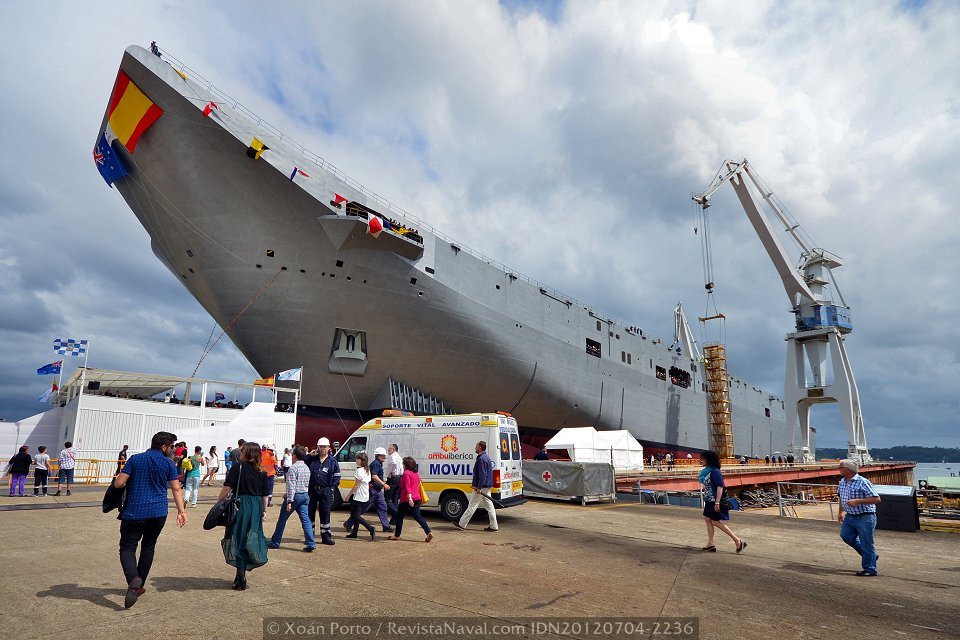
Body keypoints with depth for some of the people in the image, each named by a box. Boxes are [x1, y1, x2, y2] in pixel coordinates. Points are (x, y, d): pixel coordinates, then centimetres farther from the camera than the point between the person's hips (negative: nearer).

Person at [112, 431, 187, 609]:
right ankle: (139, 586, 24)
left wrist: (132, 481, 17)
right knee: (148, 547, 18)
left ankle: (133, 579, -22)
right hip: (158, 513, 2)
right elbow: (176, 489, -3)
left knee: (127, 548, 4)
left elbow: (118, 484, -4)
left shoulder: (135, 459, -1)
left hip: (134, 513, -2)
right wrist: (181, 511, 0)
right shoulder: (169, 464, 0)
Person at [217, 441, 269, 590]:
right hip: (257, 507, 4)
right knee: (250, 539, 14)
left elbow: (227, 488, -12)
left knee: (238, 539, 4)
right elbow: (265, 494, 8)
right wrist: (264, 510, 17)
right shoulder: (262, 471, 6)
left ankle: (241, 579, 5)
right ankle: (241, 576, 23)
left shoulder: (238, 467, -7)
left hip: (241, 505, -4)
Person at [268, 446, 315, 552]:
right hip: (305, 495, 7)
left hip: (295, 496, -7)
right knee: (305, 520, 3)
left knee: (282, 520, 9)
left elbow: (291, 485, -20)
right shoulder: (306, 468, 12)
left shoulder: (293, 468, -13)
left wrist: (289, 501, -21)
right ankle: (311, 543, -6)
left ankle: (275, 543, 21)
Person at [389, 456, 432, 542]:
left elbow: (407, 487, -21)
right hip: (416, 499, 7)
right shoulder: (416, 473, 14)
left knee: (399, 516, 9)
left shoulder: (406, 473, -12)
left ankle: (397, 535, 18)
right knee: (417, 516, 7)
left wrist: (409, 498, -29)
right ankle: (429, 532, -7)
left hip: (406, 500, -7)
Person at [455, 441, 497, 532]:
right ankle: (494, 526, 9)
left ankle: (462, 524, 7)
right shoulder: (486, 457, 16)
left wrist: (479, 487, -24)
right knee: (489, 506, 9)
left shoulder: (482, 459, -18)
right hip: (486, 486, 10)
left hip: (482, 487, -10)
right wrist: (474, 483, 24)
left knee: (472, 506, -1)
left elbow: (483, 475, -24)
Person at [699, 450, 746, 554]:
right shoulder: (708, 470, 10)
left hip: (715, 501, -10)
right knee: (707, 520, 10)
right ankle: (710, 544, 15)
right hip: (709, 501, 10)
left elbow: (720, 487, -25)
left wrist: (717, 502, -27)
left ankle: (738, 541, 3)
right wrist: (706, 500, 21)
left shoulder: (715, 471, -19)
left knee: (716, 522, -4)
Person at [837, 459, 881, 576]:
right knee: (846, 536, 8)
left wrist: (857, 501, -28)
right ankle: (869, 555, 27)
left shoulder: (863, 482, -19)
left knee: (866, 544, 0)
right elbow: (841, 496, 22)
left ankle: (870, 569, 12)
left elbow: (877, 499, -22)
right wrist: (841, 512, 19)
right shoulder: (842, 482, 6)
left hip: (865, 518, -8)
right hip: (850, 517, 8)